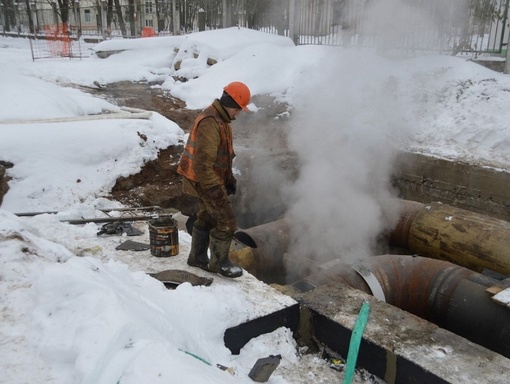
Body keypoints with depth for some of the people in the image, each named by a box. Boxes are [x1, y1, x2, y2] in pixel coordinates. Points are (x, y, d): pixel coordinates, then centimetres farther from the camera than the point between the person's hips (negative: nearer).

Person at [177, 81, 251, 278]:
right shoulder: (210, 123, -25)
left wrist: (230, 179, 20)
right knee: (226, 222, -3)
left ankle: (197, 257, 36)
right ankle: (219, 263, 15)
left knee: (207, 218, 20)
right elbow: (202, 162, -28)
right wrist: (214, 189, -26)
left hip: (211, 179, 10)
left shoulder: (220, 119, 9)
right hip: (206, 182, -10)